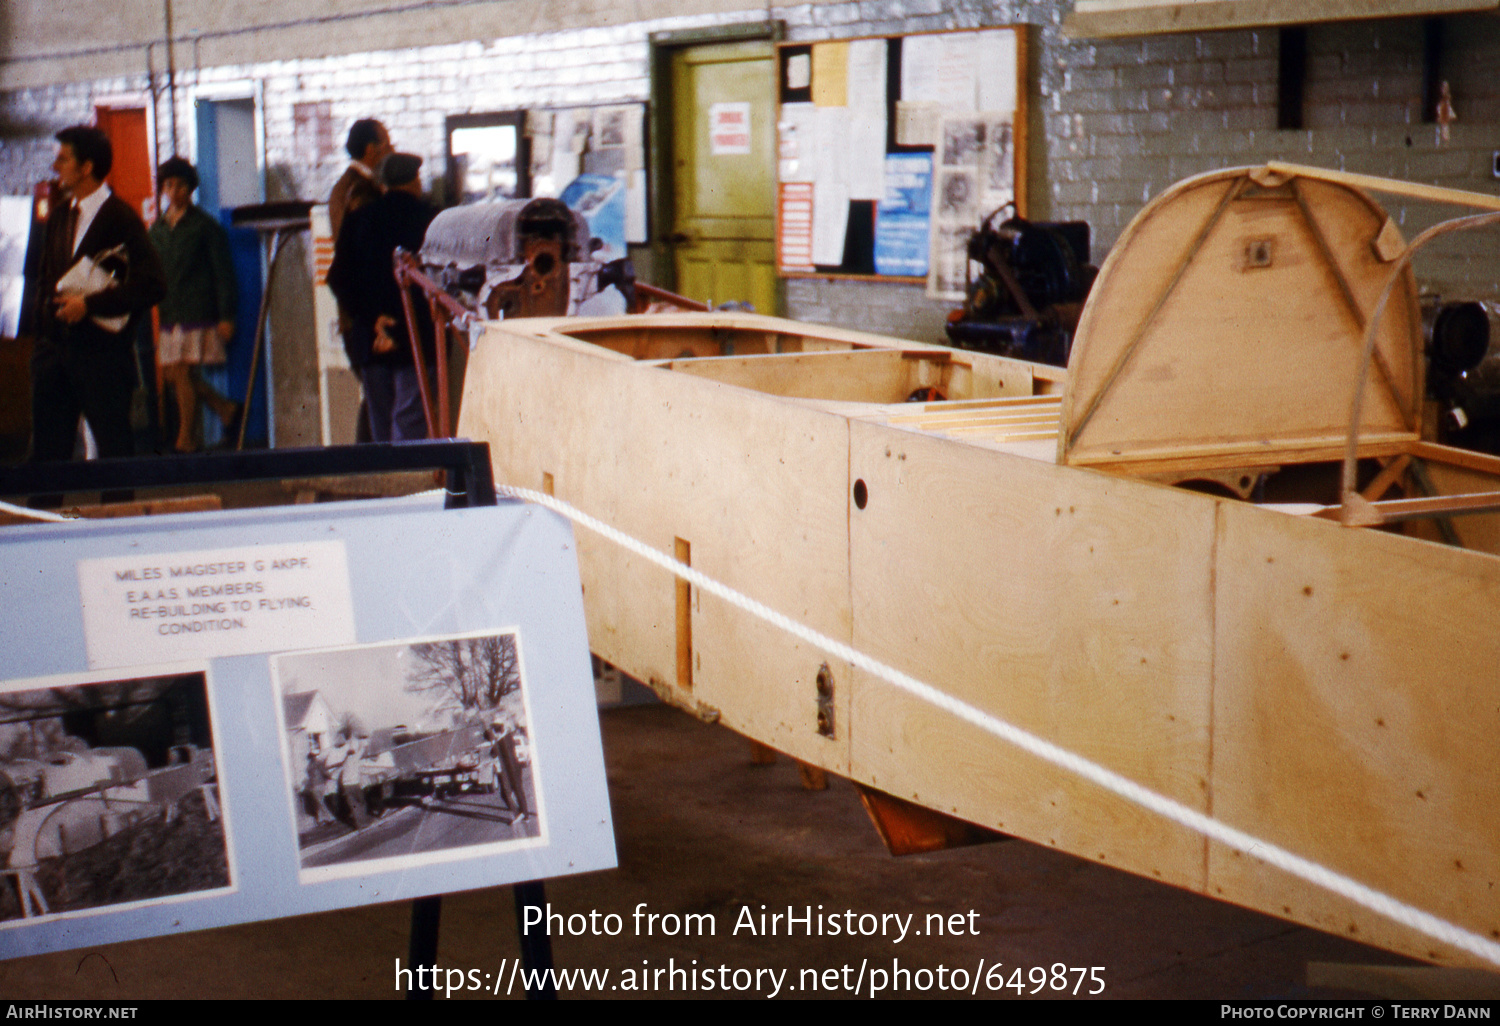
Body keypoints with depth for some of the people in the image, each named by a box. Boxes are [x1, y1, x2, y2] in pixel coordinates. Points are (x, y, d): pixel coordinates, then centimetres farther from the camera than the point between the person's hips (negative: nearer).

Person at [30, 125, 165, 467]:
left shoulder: (121, 218, -8)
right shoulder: (59, 216, 14)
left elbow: (152, 285, -16)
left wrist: (89, 304, -17)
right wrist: (43, 333, 10)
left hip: (102, 352, -7)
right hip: (55, 348, 7)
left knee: (115, 449, -2)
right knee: (46, 449, 6)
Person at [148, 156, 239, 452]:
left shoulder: (204, 226, -1)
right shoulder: (156, 230, 14)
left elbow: (222, 273, -3)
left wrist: (225, 316, -9)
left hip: (198, 312, -6)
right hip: (169, 313, 6)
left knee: (183, 371, -9)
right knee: (171, 374, 3)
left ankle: (185, 439, 1)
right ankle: (225, 408, 23)